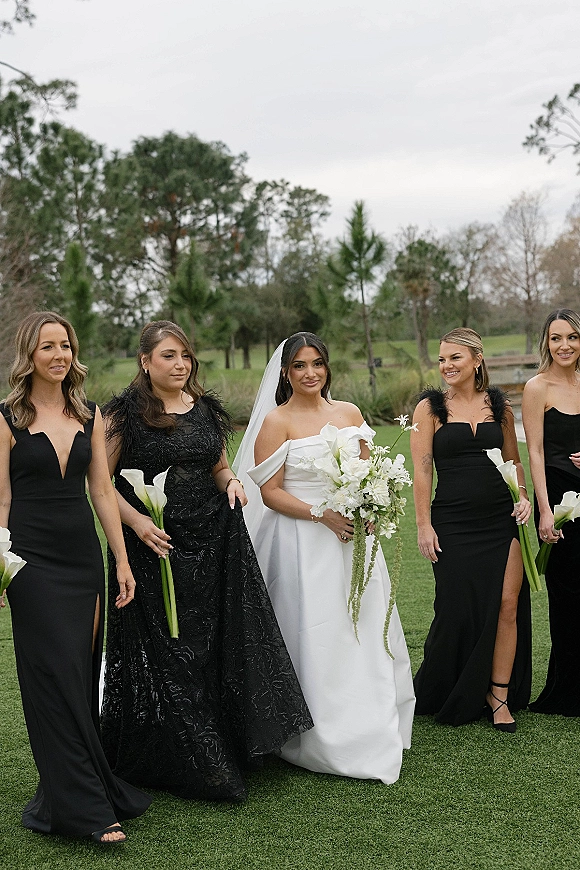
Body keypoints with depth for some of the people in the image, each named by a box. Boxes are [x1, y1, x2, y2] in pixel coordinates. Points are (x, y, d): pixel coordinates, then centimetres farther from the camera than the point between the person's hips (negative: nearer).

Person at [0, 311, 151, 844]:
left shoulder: (89, 415, 9)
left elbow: (102, 491, 9)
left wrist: (122, 561, 7)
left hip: (84, 555, 5)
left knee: (83, 676, 8)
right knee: (57, 677, -5)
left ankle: (63, 794, 23)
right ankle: (87, 809, 1)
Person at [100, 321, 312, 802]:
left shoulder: (206, 409, 10)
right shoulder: (126, 412, -5)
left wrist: (231, 482, -2)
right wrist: (136, 521, -18)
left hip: (213, 543, 4)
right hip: (154, 546, -4)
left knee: (224, 643, 6)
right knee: (163, 655, 4)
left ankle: (233, 747, 21)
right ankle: (179, 762, 19)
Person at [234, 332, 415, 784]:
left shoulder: (350, 413, 9)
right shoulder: (276, 422, -5)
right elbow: (269, 491, -9)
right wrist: (323, 515, -19)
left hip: (353, 536, 5)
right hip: (303, 542, -5)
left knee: (364, 635, 9)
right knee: (314, 638, -2)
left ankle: (370, 732, 24)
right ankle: (322, 741, 11)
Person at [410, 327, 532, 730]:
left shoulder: (499, 405, 9)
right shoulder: (430, 407, 0)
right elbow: (422, 469, -3)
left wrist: (523, 496, 2)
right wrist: (424, 524, -8)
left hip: (502, 519, 3)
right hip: (454, 522, -3)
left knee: (508, 605, 0)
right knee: (459, 610, 2)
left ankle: (499, 695, 15)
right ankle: (444, 696, 24)